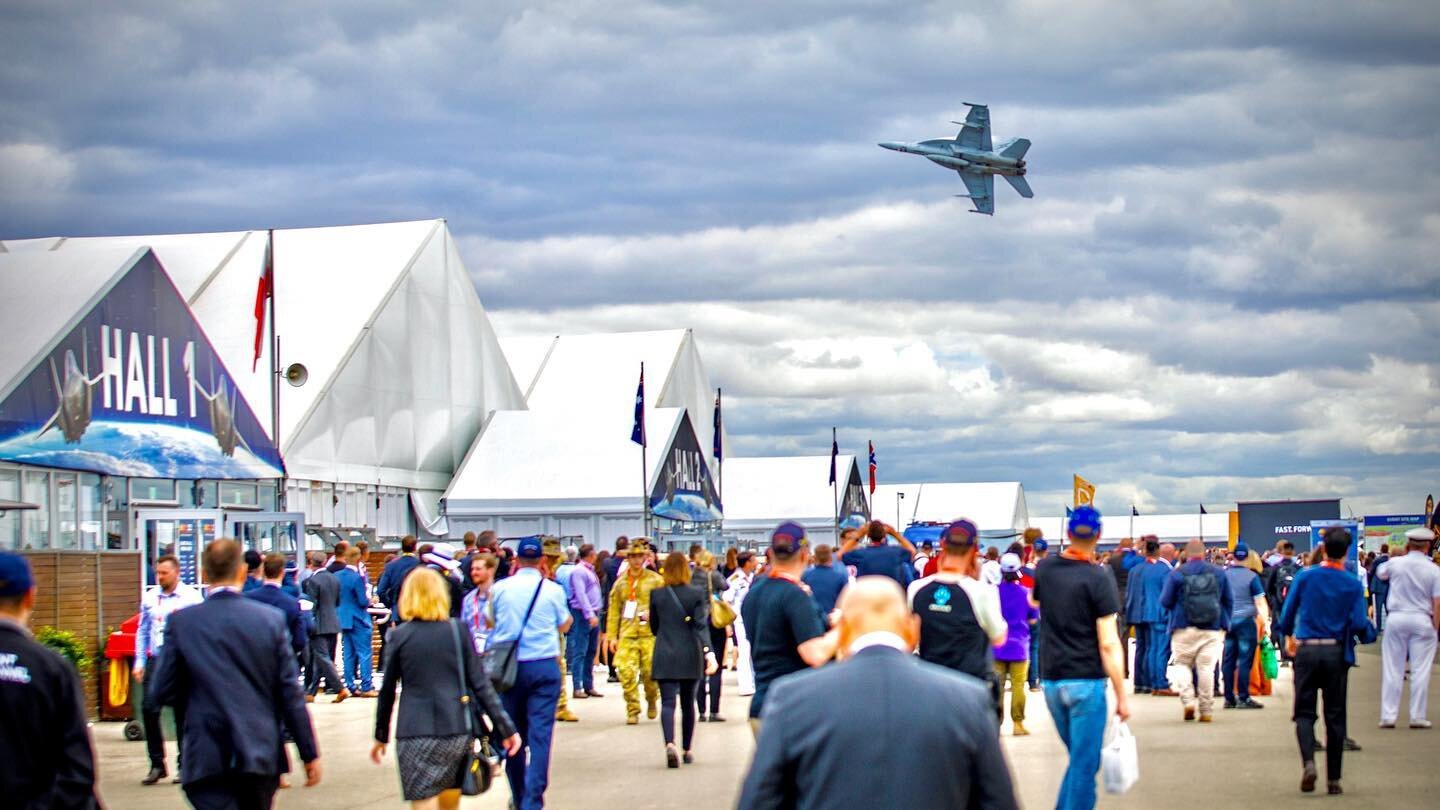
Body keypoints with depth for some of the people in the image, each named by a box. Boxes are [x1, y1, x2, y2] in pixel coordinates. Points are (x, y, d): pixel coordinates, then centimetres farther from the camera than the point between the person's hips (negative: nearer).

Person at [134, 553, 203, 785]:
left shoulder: (191, 598, -2)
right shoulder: (150, 597, 10)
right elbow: (142, 631, 16)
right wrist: (139, 662, 10)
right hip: (156, 660, 3)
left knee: (183, 714, 3)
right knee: (149, 710, -5)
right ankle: (157, 764, 6)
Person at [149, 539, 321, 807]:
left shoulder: (181, 622, -5)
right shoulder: (272, 618, -2)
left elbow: (162, 693, -2)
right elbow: (291, 694, -2)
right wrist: (310, 754, 5)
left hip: (208, 759, -2)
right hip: (262, 755, 2)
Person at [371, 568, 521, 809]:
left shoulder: (399, 636, 0)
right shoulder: (457, 630, 3)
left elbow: (387, 691, 5)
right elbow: (480, 683, 1)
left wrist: (381, 736, 16)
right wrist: (505, 728, 3)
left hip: (415, 732, -2)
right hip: (456, 729, 2)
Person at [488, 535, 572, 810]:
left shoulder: (500, 588, 0)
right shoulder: (552, 590, -2)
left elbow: (492, 621, 17)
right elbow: (565, 625, 14)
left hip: (509, 667, 2)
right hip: (544, 667, -2)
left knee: (514, 735, 12)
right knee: (540, 735, -3)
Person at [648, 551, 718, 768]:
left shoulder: (656, 594, -1)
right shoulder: (697, 593, -3)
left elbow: (654, 628, 9)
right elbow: (701, 625, -14)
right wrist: (709, 652, -20)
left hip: (664, 656, 0)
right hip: (690, 656, 1)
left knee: (667, 702, -5)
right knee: (688, 703, 15)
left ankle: (670, 744, -29)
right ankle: (687, 750, 22)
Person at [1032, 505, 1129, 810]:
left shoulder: (1044, 569, 3)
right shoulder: (1098, 579, -13)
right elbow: (1108, 643, -15)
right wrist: (1122, 696, -11)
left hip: (1052, 680, 6)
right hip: (1086, 682, -6)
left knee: (1080, 759, 20)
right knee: (1085, 765, 0)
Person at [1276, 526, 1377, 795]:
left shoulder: (1305, 577, -2)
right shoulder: (1353, 584, -5)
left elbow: (1286, 615, 2)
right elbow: (1359, 624, -10)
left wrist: (1288, 637, 22)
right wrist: (1371, 632, 14)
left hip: (1306, 651, 0)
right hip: (1337, 653, 0)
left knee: (1304, 712, 6)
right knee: (1335, 716, 8)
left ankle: (1308, 762, -19)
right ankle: (1333, 779, 11)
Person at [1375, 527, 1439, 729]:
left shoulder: (1395, 563, -4)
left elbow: (1380, 574, 19)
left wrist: (1403, 554, 24)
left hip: (1397, 618, 1)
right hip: (1422, 621, -1)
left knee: (1392, 670, 5)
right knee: (1420, 671, 4)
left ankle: (1388, 716, 5)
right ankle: (1417, 716, 4)